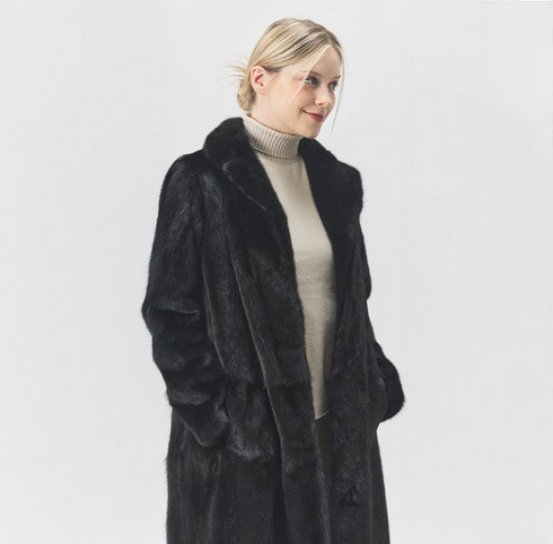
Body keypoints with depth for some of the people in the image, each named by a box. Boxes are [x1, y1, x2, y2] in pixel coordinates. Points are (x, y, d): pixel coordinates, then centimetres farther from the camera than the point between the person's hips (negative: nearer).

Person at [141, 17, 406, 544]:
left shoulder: (336, 180, 8)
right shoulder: (202, 181, -9)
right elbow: (172, 316, -10)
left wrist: (376, 391, 7)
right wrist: (215, 420, -13)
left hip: (340, 430, 6)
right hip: (242, 440, -5)